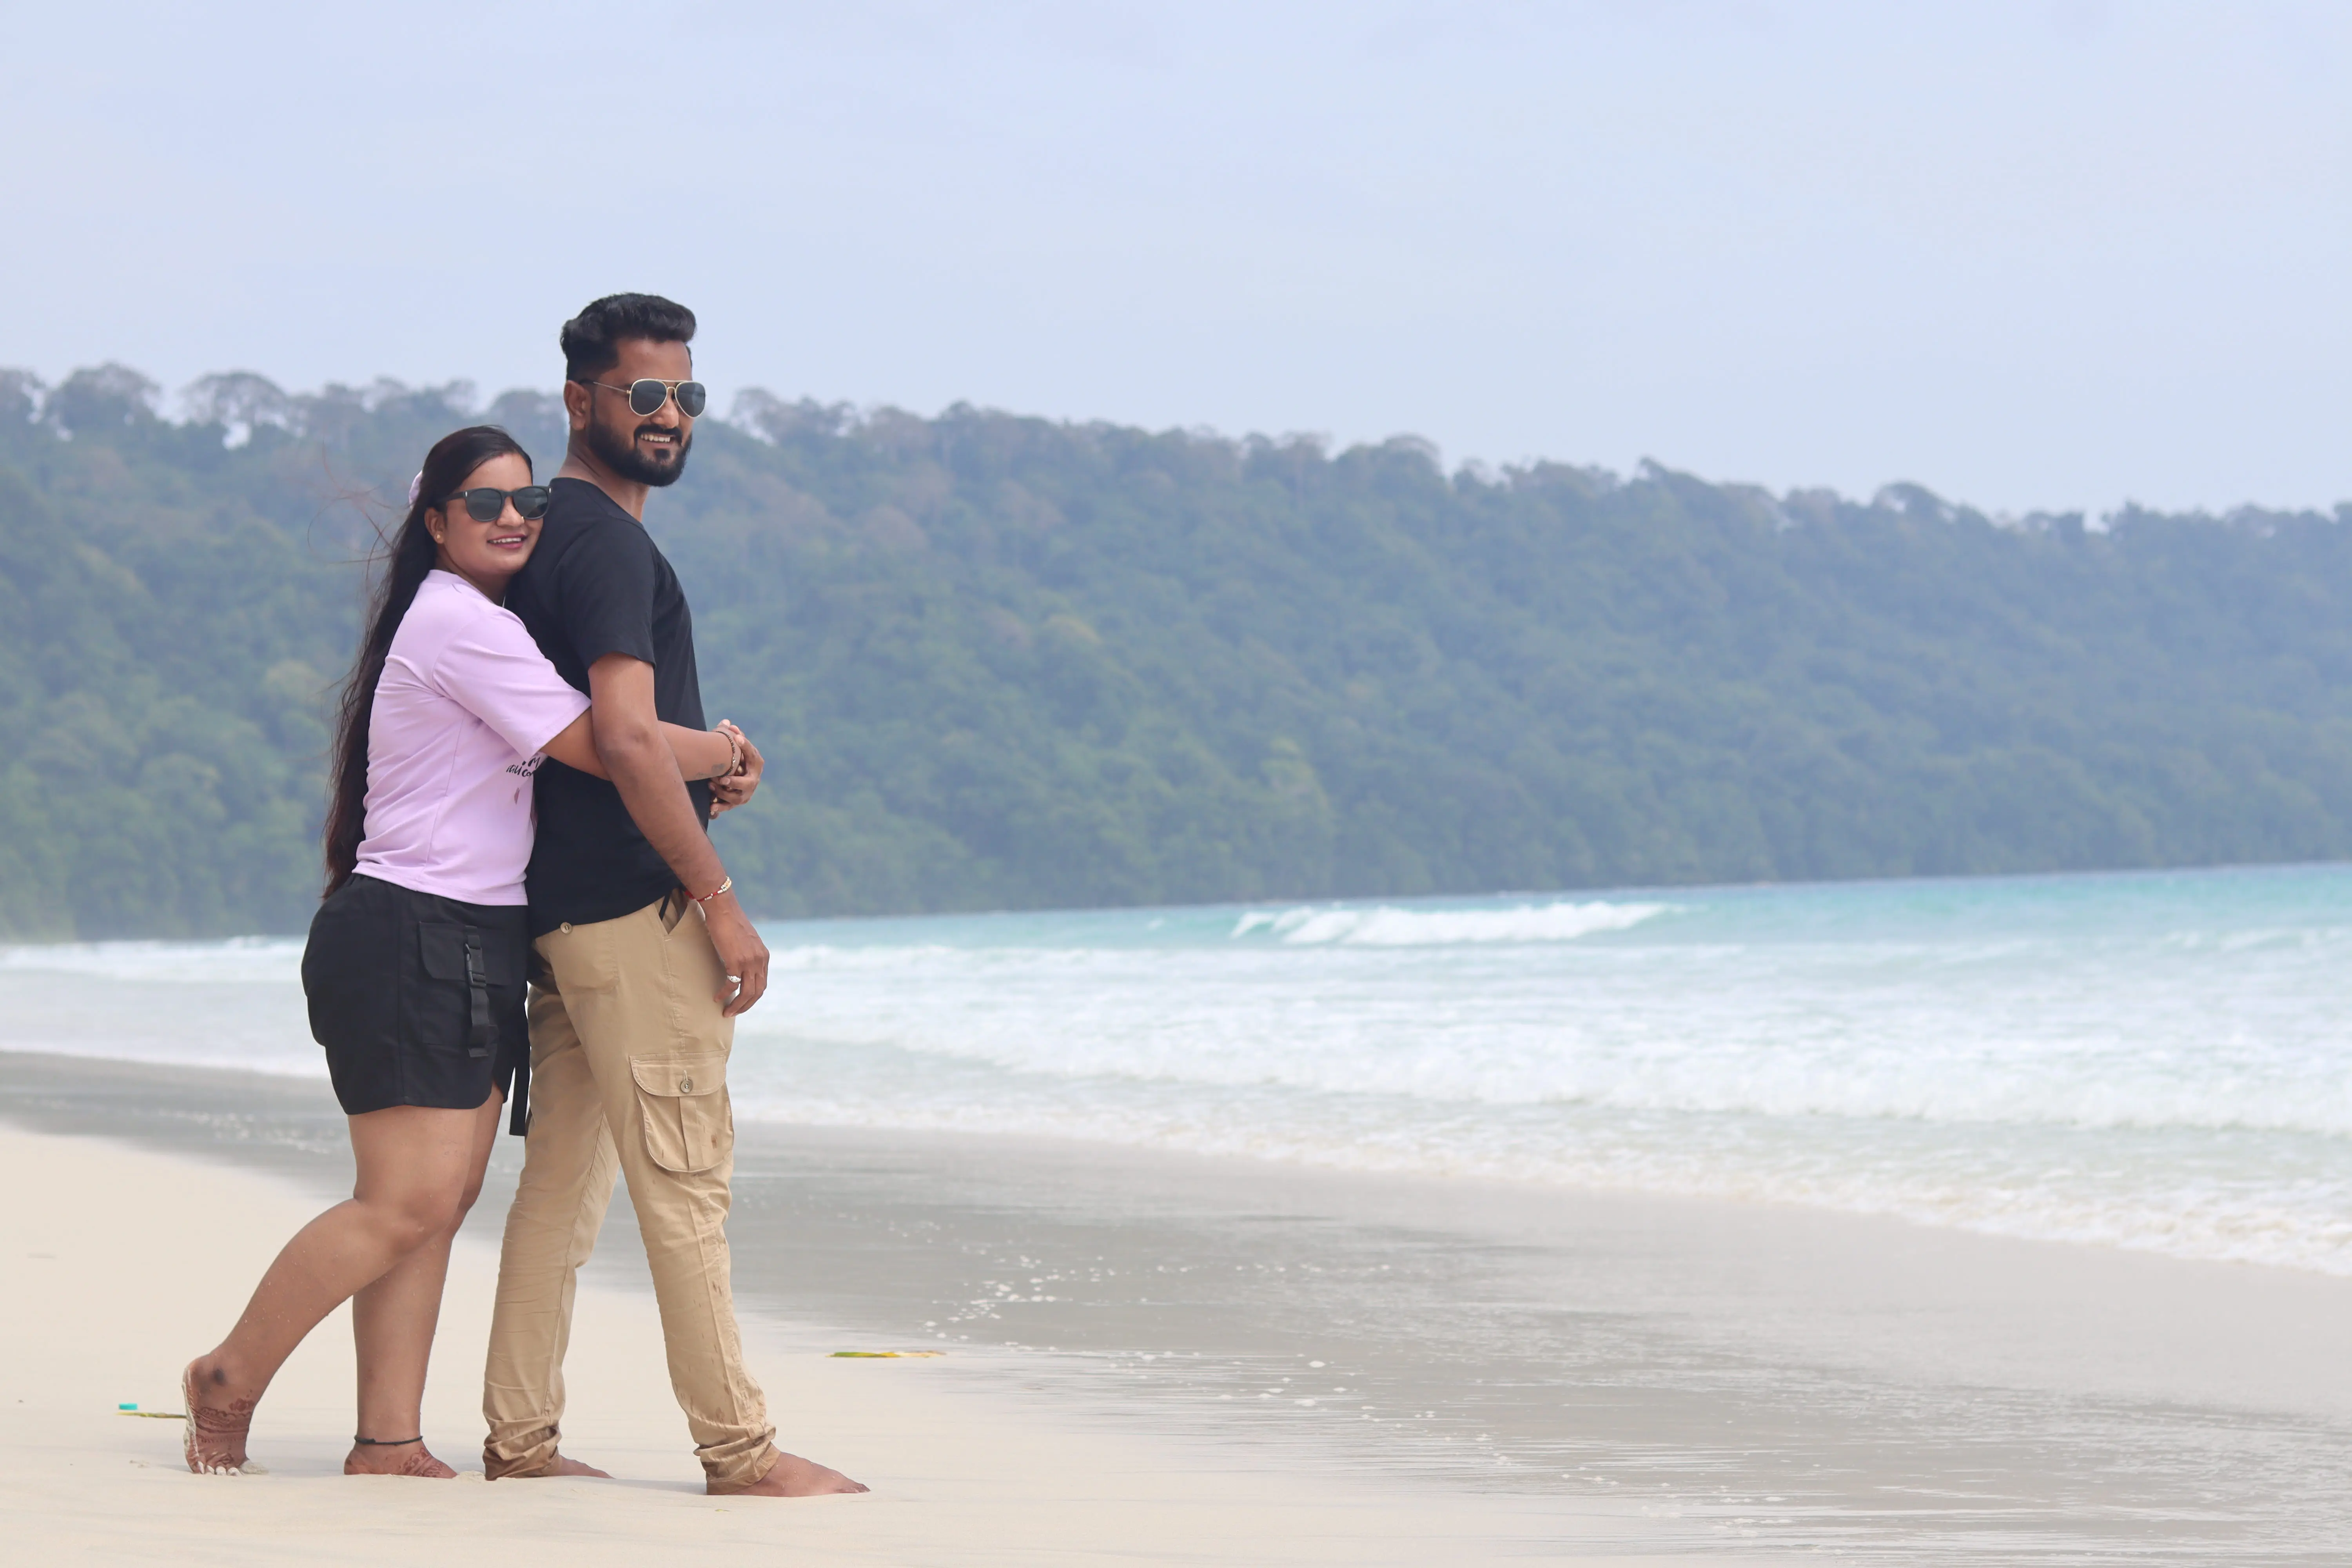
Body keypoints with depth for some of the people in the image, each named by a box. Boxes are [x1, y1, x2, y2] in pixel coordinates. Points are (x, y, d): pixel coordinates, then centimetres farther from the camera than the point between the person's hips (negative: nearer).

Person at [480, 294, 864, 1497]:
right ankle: (737, 1449, -7)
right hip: (633, 904, -10)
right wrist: (720, 899, -19)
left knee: (563, 1174, 11)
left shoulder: (550, 537, 19)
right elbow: (626, 737, -22)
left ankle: (519, 1435, 12)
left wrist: (711, 769, 16)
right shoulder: (606, 543, -13)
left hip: (560, 907, 10)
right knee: (685, 1180, -8)